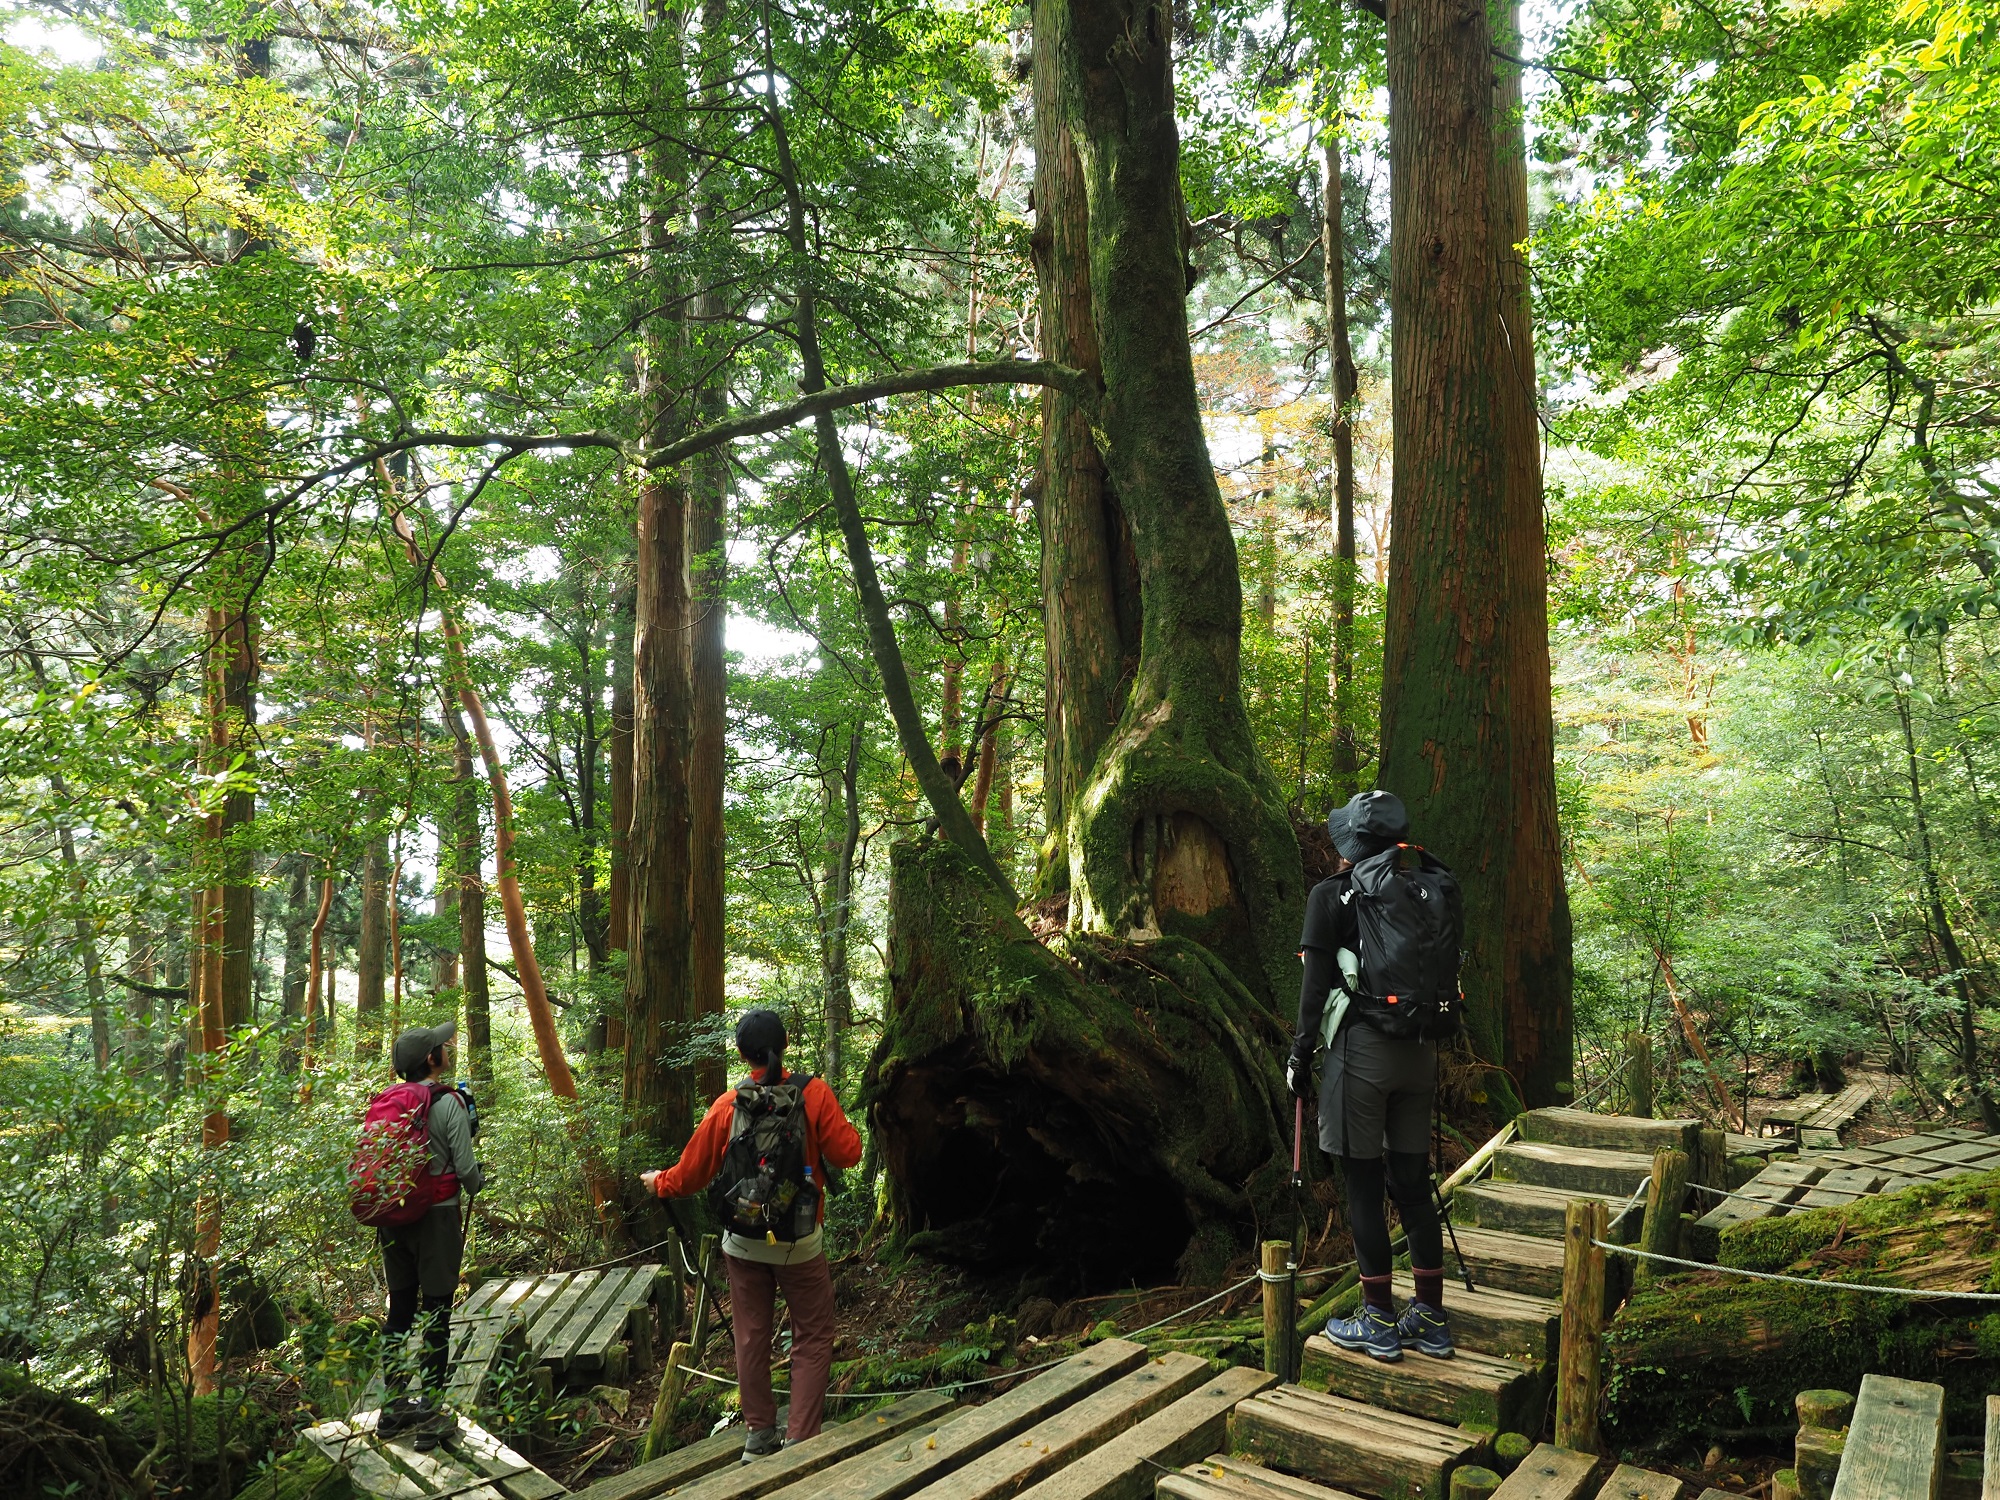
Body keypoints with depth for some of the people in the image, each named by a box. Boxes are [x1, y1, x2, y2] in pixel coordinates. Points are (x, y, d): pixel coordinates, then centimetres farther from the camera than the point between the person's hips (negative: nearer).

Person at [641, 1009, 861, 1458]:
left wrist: (659, 1183, 21)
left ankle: (760, 1435, 26)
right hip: (799, 1243, -2)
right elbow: (846, 1154, -11)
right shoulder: (813, 1094, -13)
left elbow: (693, 1172, 1)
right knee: (813, 1337, 9)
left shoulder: (726, 1106, -7)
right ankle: (801, 1439, 6)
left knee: (751, 1337, 15)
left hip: (744, 1243, 2)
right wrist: (843, 1126, 9)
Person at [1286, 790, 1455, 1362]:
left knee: (1364, 1185, 4)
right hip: (1418, 1051, 6)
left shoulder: (1331, 895, -6)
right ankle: (1431, 1319, 20)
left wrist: (1301, 1052, -1)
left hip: (1360, 1048, -5)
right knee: (1412, 1182, 13)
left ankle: (1378, 1322, 11)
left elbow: (1316, 983, -9)